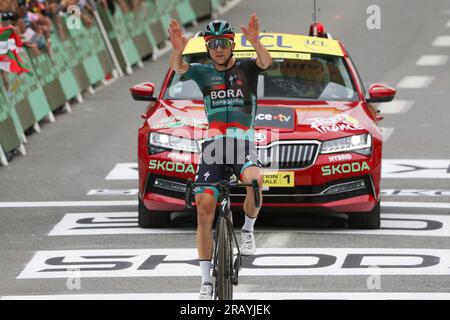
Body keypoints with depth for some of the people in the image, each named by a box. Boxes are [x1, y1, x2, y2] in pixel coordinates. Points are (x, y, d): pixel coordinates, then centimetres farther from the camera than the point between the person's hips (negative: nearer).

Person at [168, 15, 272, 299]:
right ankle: (206, 280, 1)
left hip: (243, 142, -2)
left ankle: (248, 229, -6)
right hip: (213, 145, 2)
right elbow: (177, 67, -9)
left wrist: (255, 41, -39)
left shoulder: (246, 68, 5)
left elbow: (266, 62, -18)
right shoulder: (203, 72, 10)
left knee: (254, 179, -35)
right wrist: (178, 49, -32)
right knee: (205, 207, -7)